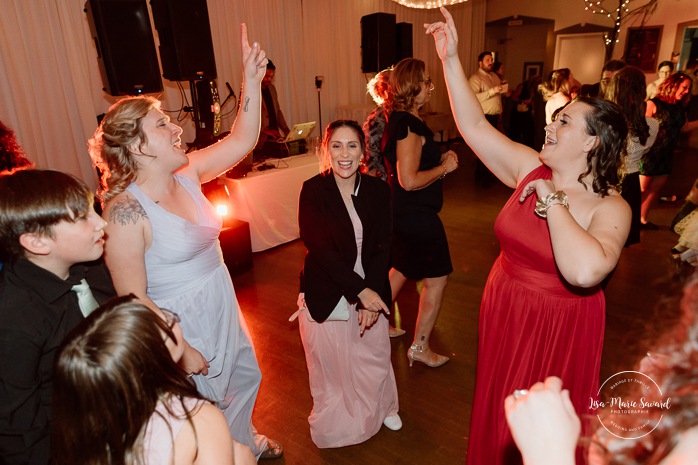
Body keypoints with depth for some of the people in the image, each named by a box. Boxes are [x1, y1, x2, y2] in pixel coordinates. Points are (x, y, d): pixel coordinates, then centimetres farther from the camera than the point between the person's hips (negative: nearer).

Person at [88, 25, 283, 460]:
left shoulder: (187, 173, -5)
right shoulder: (126, 211, -26)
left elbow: (241, 141, -2)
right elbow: (133, 299, -22)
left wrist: (252, 81, -10)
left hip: (223, 308, 8)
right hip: (182, 323, -8)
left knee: (245, 378, 28)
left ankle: (246, 441, 58)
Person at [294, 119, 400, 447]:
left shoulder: (378, 190, -4)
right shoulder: (313, 191, -13)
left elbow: (381, 247, -6)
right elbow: (320, 248, -18)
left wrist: (373, 295, -16)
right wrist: (360, 290, -22)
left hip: (371, 292, 3)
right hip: (326, 294, -2)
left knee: (375, 355, 18)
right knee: (330, 362, 12)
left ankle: (382, 408, 50)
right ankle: (335, 422, 42)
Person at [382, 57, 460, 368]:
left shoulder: (399, 119, 9)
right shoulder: (410, 126, -22)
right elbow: (409, 180, -26)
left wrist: (440, 159, 9)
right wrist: (444, 167, -13)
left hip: (403, 213, 10)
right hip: (417, 216, -10)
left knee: (401, 270, 25)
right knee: (436, 279, 5)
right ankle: (419, 348, 18)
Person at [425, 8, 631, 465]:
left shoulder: (610, 208, -19)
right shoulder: (530, 167, -5)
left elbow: (584, 271, -39)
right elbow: (475, 127, -6)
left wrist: (552, 201, -29)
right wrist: (451, 59, -10)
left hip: (559, 328, -4)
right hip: (504, 312, 4)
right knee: (499, 414, 24)